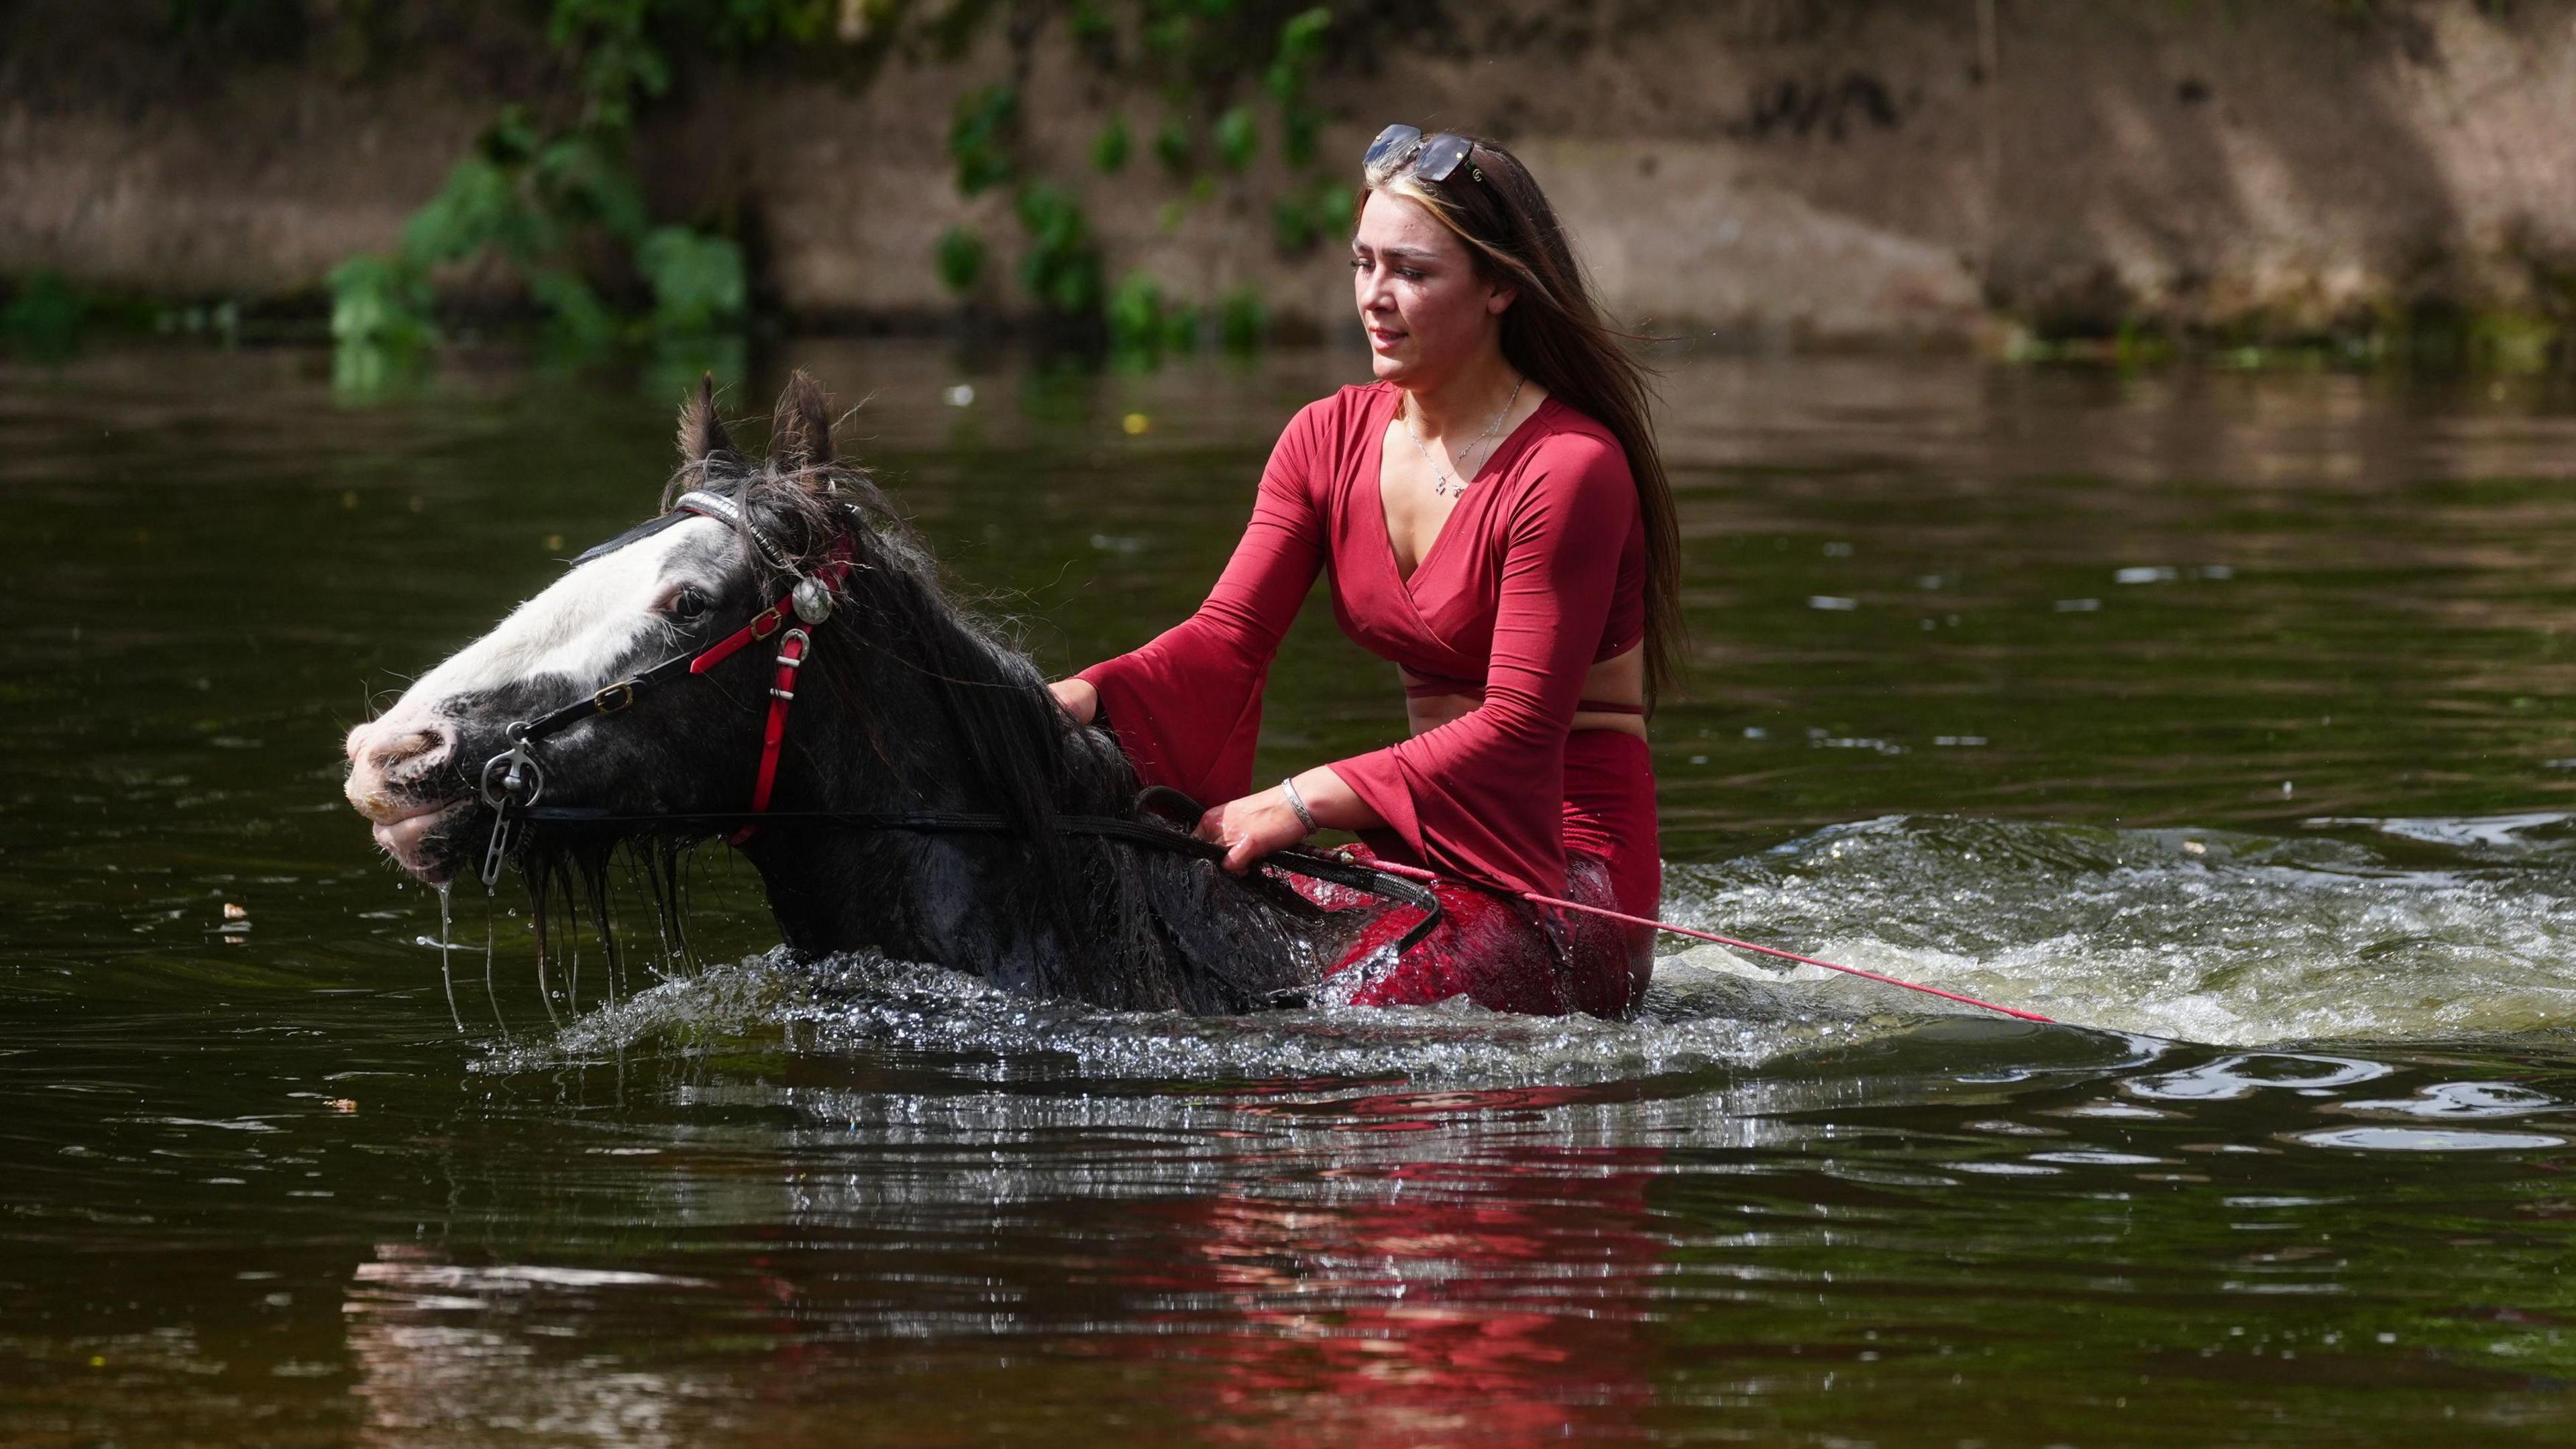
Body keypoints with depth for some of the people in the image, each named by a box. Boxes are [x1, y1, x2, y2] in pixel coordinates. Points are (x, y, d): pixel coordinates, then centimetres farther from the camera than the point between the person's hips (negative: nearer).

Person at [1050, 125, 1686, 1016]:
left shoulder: (1572, 469, -15)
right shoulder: (1330, 441, 8)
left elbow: (1520, 726, -19)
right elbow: (1227, 637, -2)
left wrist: (1305, 803, -27)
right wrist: (1087, 699, -23)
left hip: (1571, 857, -7)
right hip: (1427, 840, 7)